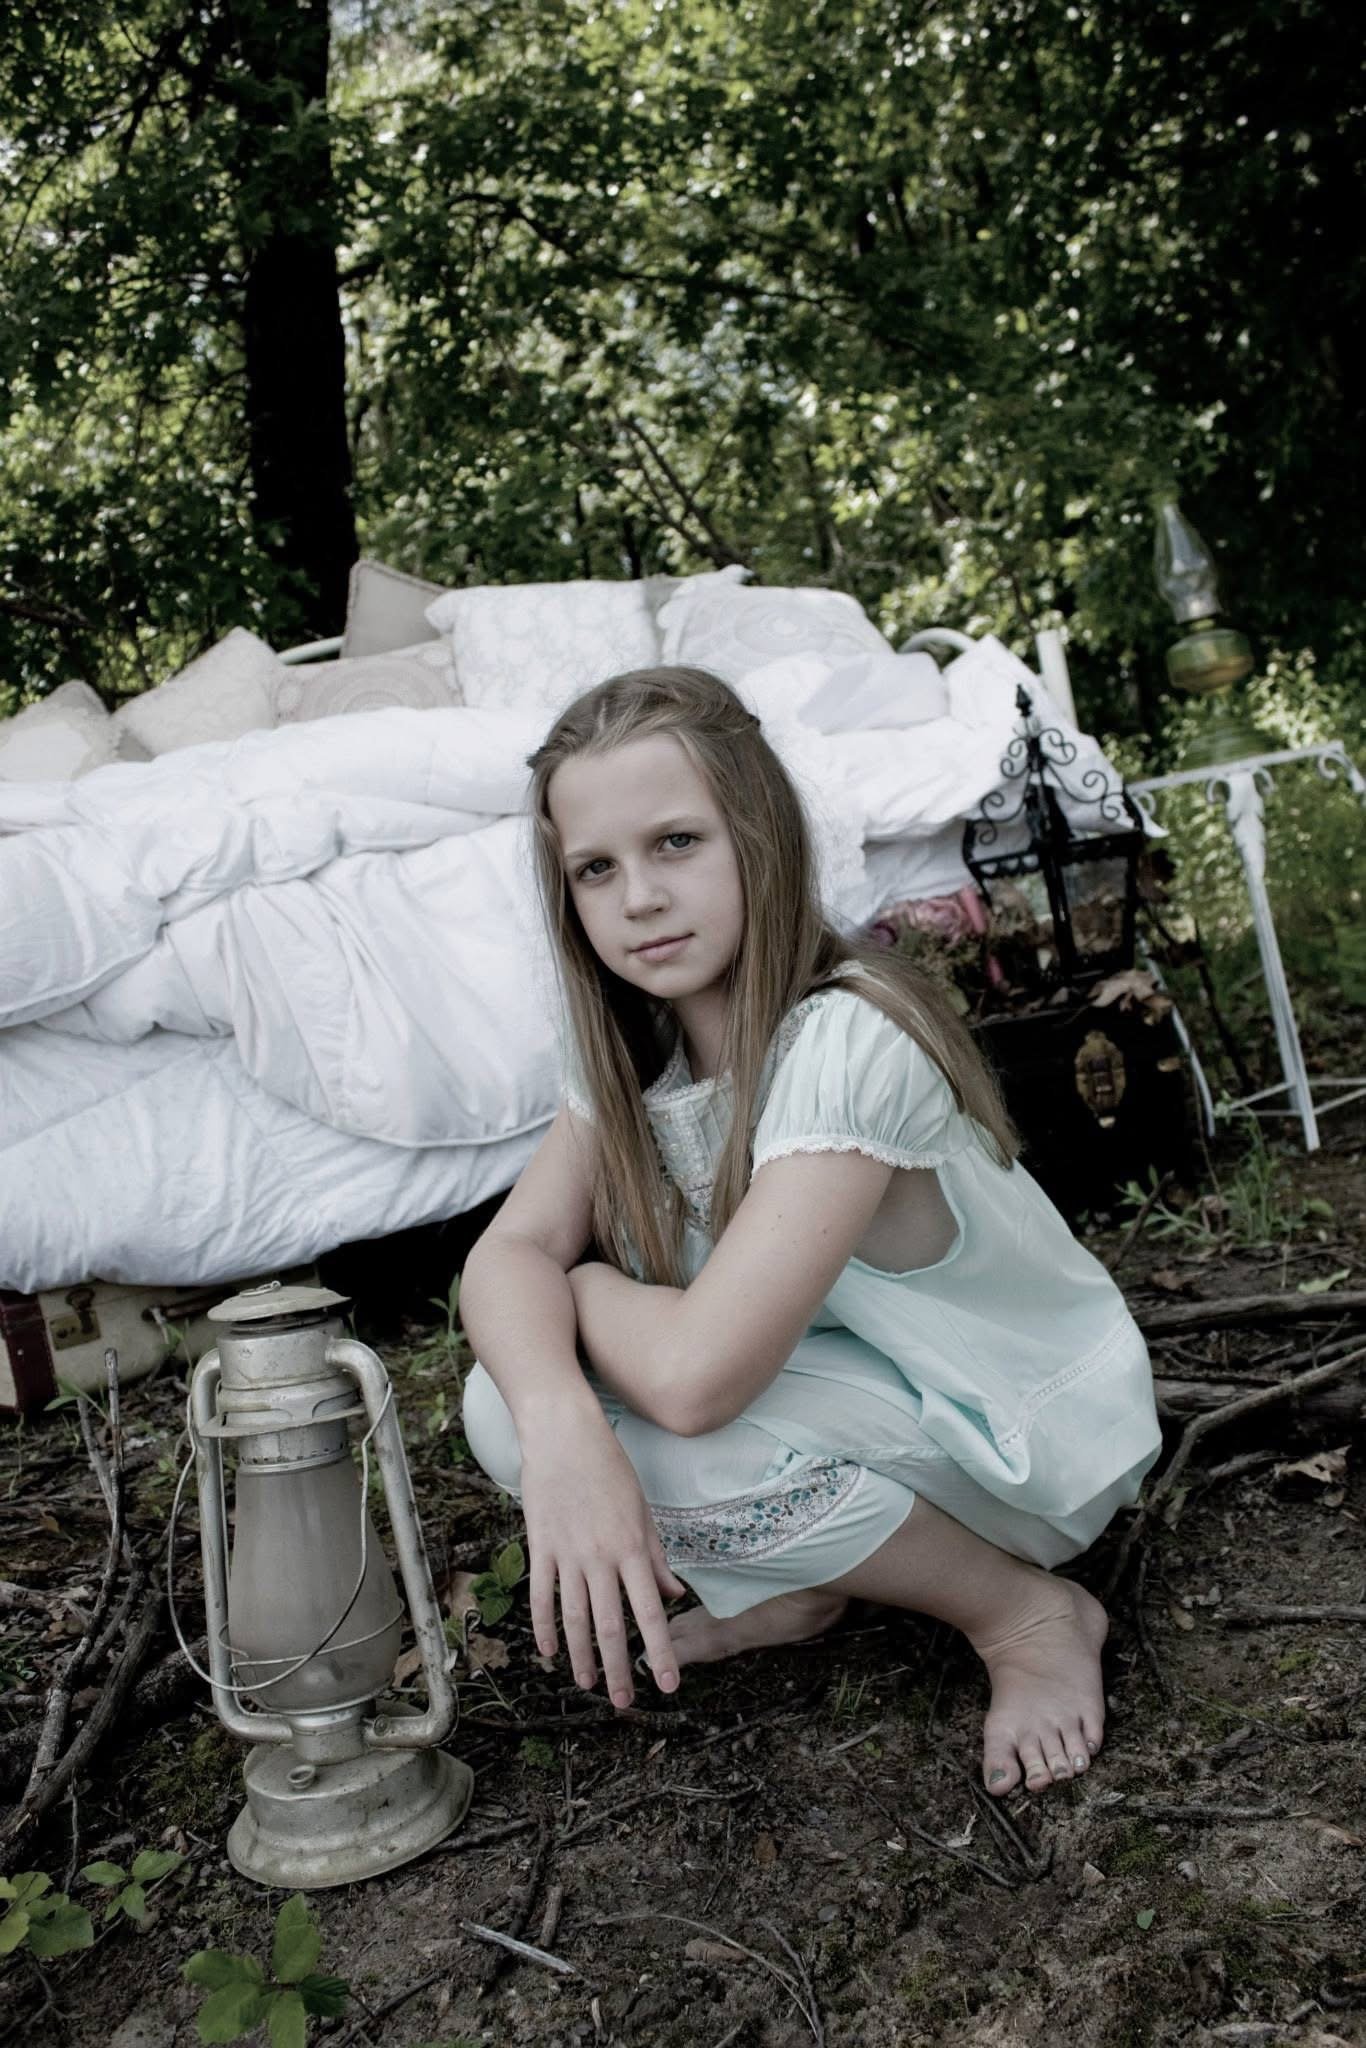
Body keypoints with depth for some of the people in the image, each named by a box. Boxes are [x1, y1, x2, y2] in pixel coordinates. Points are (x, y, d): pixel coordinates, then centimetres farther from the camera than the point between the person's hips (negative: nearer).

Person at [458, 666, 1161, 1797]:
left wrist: (581, 1285, -15)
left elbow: (696, 1373, -37)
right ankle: (789, 1589, 10)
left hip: (1024, 1431, -6)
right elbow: (509, 1252, -15)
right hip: (849, 1381, 7)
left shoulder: (845, 1041, -31)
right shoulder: (636, 1044, -5)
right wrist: (558, 1422, -36)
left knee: (653, 1429, -31)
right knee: (506, 1405, -13)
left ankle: (1028, 1613, -8)